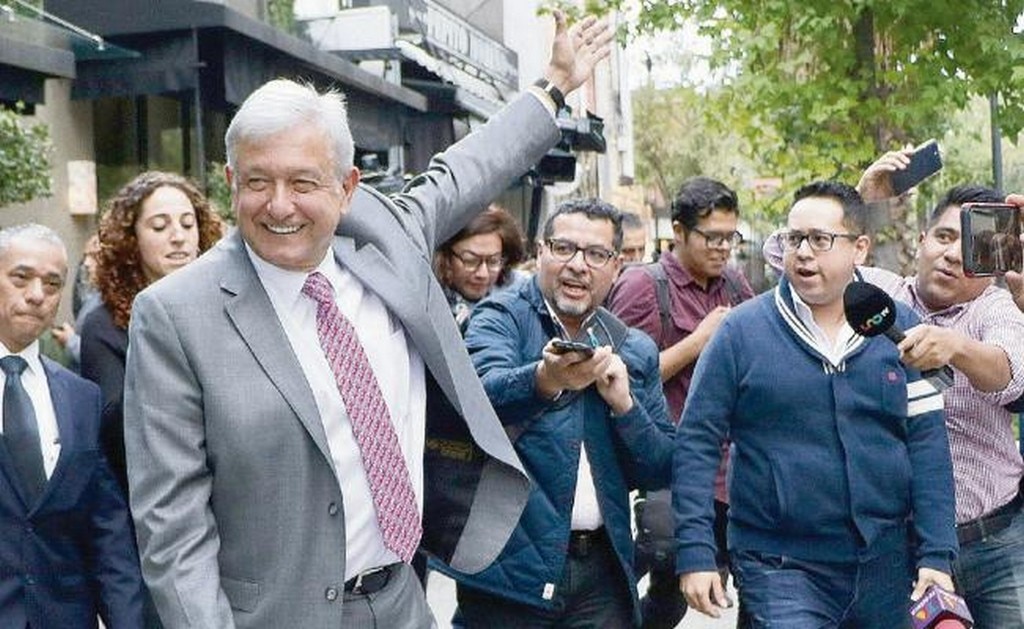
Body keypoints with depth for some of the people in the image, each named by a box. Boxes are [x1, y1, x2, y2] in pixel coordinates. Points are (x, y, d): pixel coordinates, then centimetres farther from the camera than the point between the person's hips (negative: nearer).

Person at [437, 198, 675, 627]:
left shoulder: (636, 350, 11)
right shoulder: (501, 317, -1)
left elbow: (661, 472, 9)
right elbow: (485, 394, -22)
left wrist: (623, 401, -7)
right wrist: (546, 378, -42)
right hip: (512, 564, -3)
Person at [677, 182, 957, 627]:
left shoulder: (899, 326, 2)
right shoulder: (741, 330, -5)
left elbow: (927, 443, 2)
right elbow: (697, 441, -5)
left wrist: (936, 554, -3)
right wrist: (695, 552, -10)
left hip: (885, 568, 3)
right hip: (779, 568, -3)